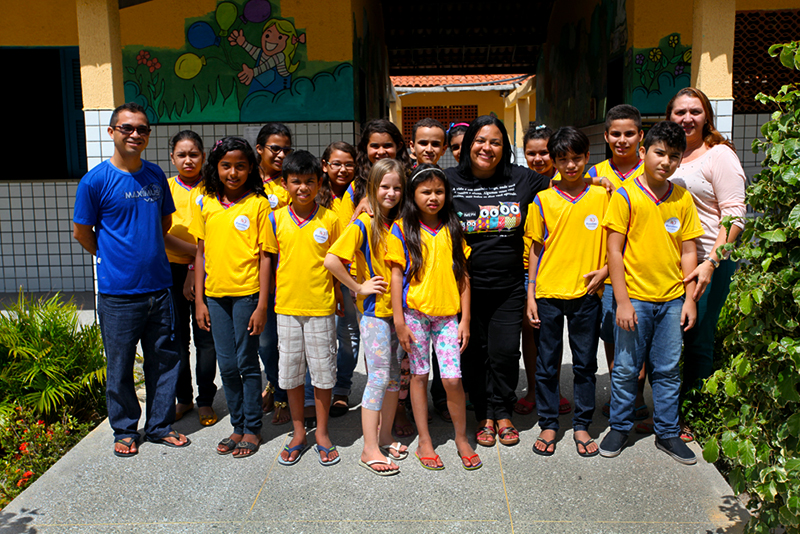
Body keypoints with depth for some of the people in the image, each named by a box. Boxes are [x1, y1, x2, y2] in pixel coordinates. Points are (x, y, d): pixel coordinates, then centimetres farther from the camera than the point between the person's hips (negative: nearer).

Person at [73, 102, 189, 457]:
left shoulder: (155, 175, 6)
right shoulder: (95, 180, -8)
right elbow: (81, 232, 1)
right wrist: (113, 257, 8)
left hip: (159, 287, 4)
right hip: (118, 293, -4)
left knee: (165, 360, 11)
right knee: (119, 367, 8)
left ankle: (159, 425, 27)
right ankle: (124, 430, 26)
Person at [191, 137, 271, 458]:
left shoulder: (259, 203, -5)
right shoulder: (205, 204, 7)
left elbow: (265, 256, -6)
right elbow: (201, 253, 10)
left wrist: (262, 304, -10)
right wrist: (199, 300, 6)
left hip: (247, 292, -4)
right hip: (215, 294, 4)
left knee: (247, 362, 4)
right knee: (227, 365, 11)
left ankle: (252, 429, 19)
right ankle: (237, 426, 26)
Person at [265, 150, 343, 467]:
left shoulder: (329, 220, -2)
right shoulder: (275, 220, 1)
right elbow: (269, 261, 7)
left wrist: (338, 297, 4)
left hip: (321, 306, -2)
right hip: (287, 306, 2)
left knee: (323, 370, 6)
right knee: (291, 371, 10)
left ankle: (322, 433, 22)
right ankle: (299, 433, 26)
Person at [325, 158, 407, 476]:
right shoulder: (363, 224, -11)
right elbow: (331, 260, -20)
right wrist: (358, 288, -14)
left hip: (397, 308, 6)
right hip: (374, 310, -6)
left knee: (395, 376, 12)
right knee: (379, 378, -5)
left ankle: (385, 437, 26)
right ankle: (370, 449, 5)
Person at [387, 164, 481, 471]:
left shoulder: (453, 230, 8)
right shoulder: (402, 230, 0)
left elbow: (462, 276, 8)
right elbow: (396, 275, -2)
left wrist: (465, 318, 4)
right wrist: (399, 320, -7)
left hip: (448, 314, 1)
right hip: (415, 313, -1)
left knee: (452, 378, -4)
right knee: (419, 375, 7)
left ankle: (462, 439, 17)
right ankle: (424, 442, 22)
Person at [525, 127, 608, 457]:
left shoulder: (601, 195, 2)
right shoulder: (543, 199, 1)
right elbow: (536, 248, 4)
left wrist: (605, 269, -9)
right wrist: (530, 294, 1)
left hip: (586, 293, 1)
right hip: (549, 293, 0)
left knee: (585, 363, 9)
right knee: (547, 363, 8)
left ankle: (581, 425, 24)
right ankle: (548, 425, 22)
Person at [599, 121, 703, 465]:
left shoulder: (683, 199, 4)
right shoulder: (625, 196, -7)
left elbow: (688, 251, 8)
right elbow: (614, 250, -9)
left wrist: (690, 298, 3)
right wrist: (622, 302, -12)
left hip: (672, 299, 4)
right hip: (635, 298, -3)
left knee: (668, 370, 12)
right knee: (626, 369, 7)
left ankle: (667, 432, 27)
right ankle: (619, 427, 25)